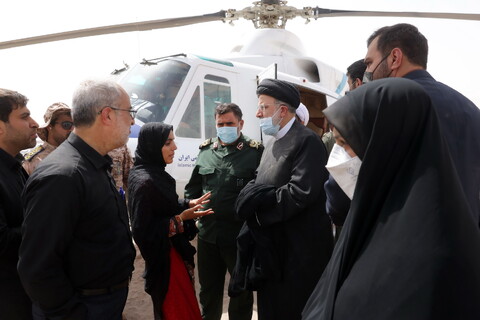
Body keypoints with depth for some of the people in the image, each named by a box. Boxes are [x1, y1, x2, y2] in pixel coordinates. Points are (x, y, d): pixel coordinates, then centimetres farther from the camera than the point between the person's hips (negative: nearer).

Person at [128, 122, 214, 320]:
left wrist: (189, 204, 3)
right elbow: (142, 230, -25)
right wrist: (181, 219, -24)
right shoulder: (144, 182, -25)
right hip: (164, 257, -9)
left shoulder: (156, 173, 3)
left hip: (174, 251, 9)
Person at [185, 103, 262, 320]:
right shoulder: (205, 150, 8)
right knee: (208, 289, 21)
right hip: (208, 233, 5)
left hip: (240, 235, -4)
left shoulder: (255, 152, -8)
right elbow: (193, 186, 16)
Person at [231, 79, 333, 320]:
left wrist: (257, 201, -14)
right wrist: (251, 197, -8)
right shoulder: (272, 144, 14)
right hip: (272, 247, 9)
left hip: (299, 250, -8)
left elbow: (301, 193, -25)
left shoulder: (307, 141, -15)